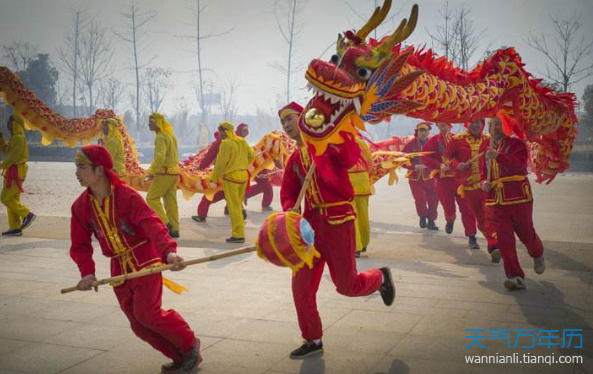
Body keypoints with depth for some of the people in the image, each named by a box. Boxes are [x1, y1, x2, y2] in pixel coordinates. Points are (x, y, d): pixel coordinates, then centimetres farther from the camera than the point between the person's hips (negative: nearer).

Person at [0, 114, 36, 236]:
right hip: (13, 172, 10)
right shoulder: (15, 138, 18)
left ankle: (27, 215, -2)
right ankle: (15, 228, 8)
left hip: (15, 173, -10)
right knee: (13, 199, 8)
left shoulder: (18, 138, -15)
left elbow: (13, 156, -20)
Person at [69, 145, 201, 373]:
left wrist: (168, 251, -49)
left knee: (146, 313, -18)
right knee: (138, 325, 3)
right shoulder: (80, 206, -2)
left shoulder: (127, 196, -19)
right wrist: (87, 272, -14)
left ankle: (190, 344, 6)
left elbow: (152, 224, -32)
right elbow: (80, 245, 3)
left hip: (145, 262, -6)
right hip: (119, 269, 6)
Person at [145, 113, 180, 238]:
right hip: (174, 172, 9)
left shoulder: (161, 137, -15)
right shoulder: (170, 135, 16)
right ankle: (174, 229, 10)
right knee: (170, 201, 9)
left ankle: (165, 223, -5)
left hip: (164, 173, -9)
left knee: (152, 198, 0)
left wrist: (151, 172, -23)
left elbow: (160, 157, -27)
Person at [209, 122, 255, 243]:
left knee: (233, 207, -4)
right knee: (238, 205, 16)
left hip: (231, 177, -7)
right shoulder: (242, 141, 7)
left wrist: (214, 177, -3)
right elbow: (252, 154, 18)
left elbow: (221, 162, -15)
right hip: (243, 176, 8)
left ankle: (238, 235, -5)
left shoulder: (226, 143, -15)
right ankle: (239, 232, 20)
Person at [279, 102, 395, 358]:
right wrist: (290, 212, -9)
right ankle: (313, 340, 20)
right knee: (301, 285, 3)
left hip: (339, 220, -6)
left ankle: (380, 277, 34)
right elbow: (288, 193, 11)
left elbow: (349, 160, -23)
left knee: (347, 286, 1)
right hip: (311, 222, 6)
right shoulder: (294, 160, 13)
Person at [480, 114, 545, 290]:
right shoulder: (485, 146, 10)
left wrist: (499, 156, -35)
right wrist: (484, 182, -4)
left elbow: (519, 165, -23)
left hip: (519, 198, -4)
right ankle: (515, 277, 2)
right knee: (504, 239, -4)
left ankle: (538, 256, 45)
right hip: (495, 201, 4)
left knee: (526, 234, 10)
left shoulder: (516, 143, -6)